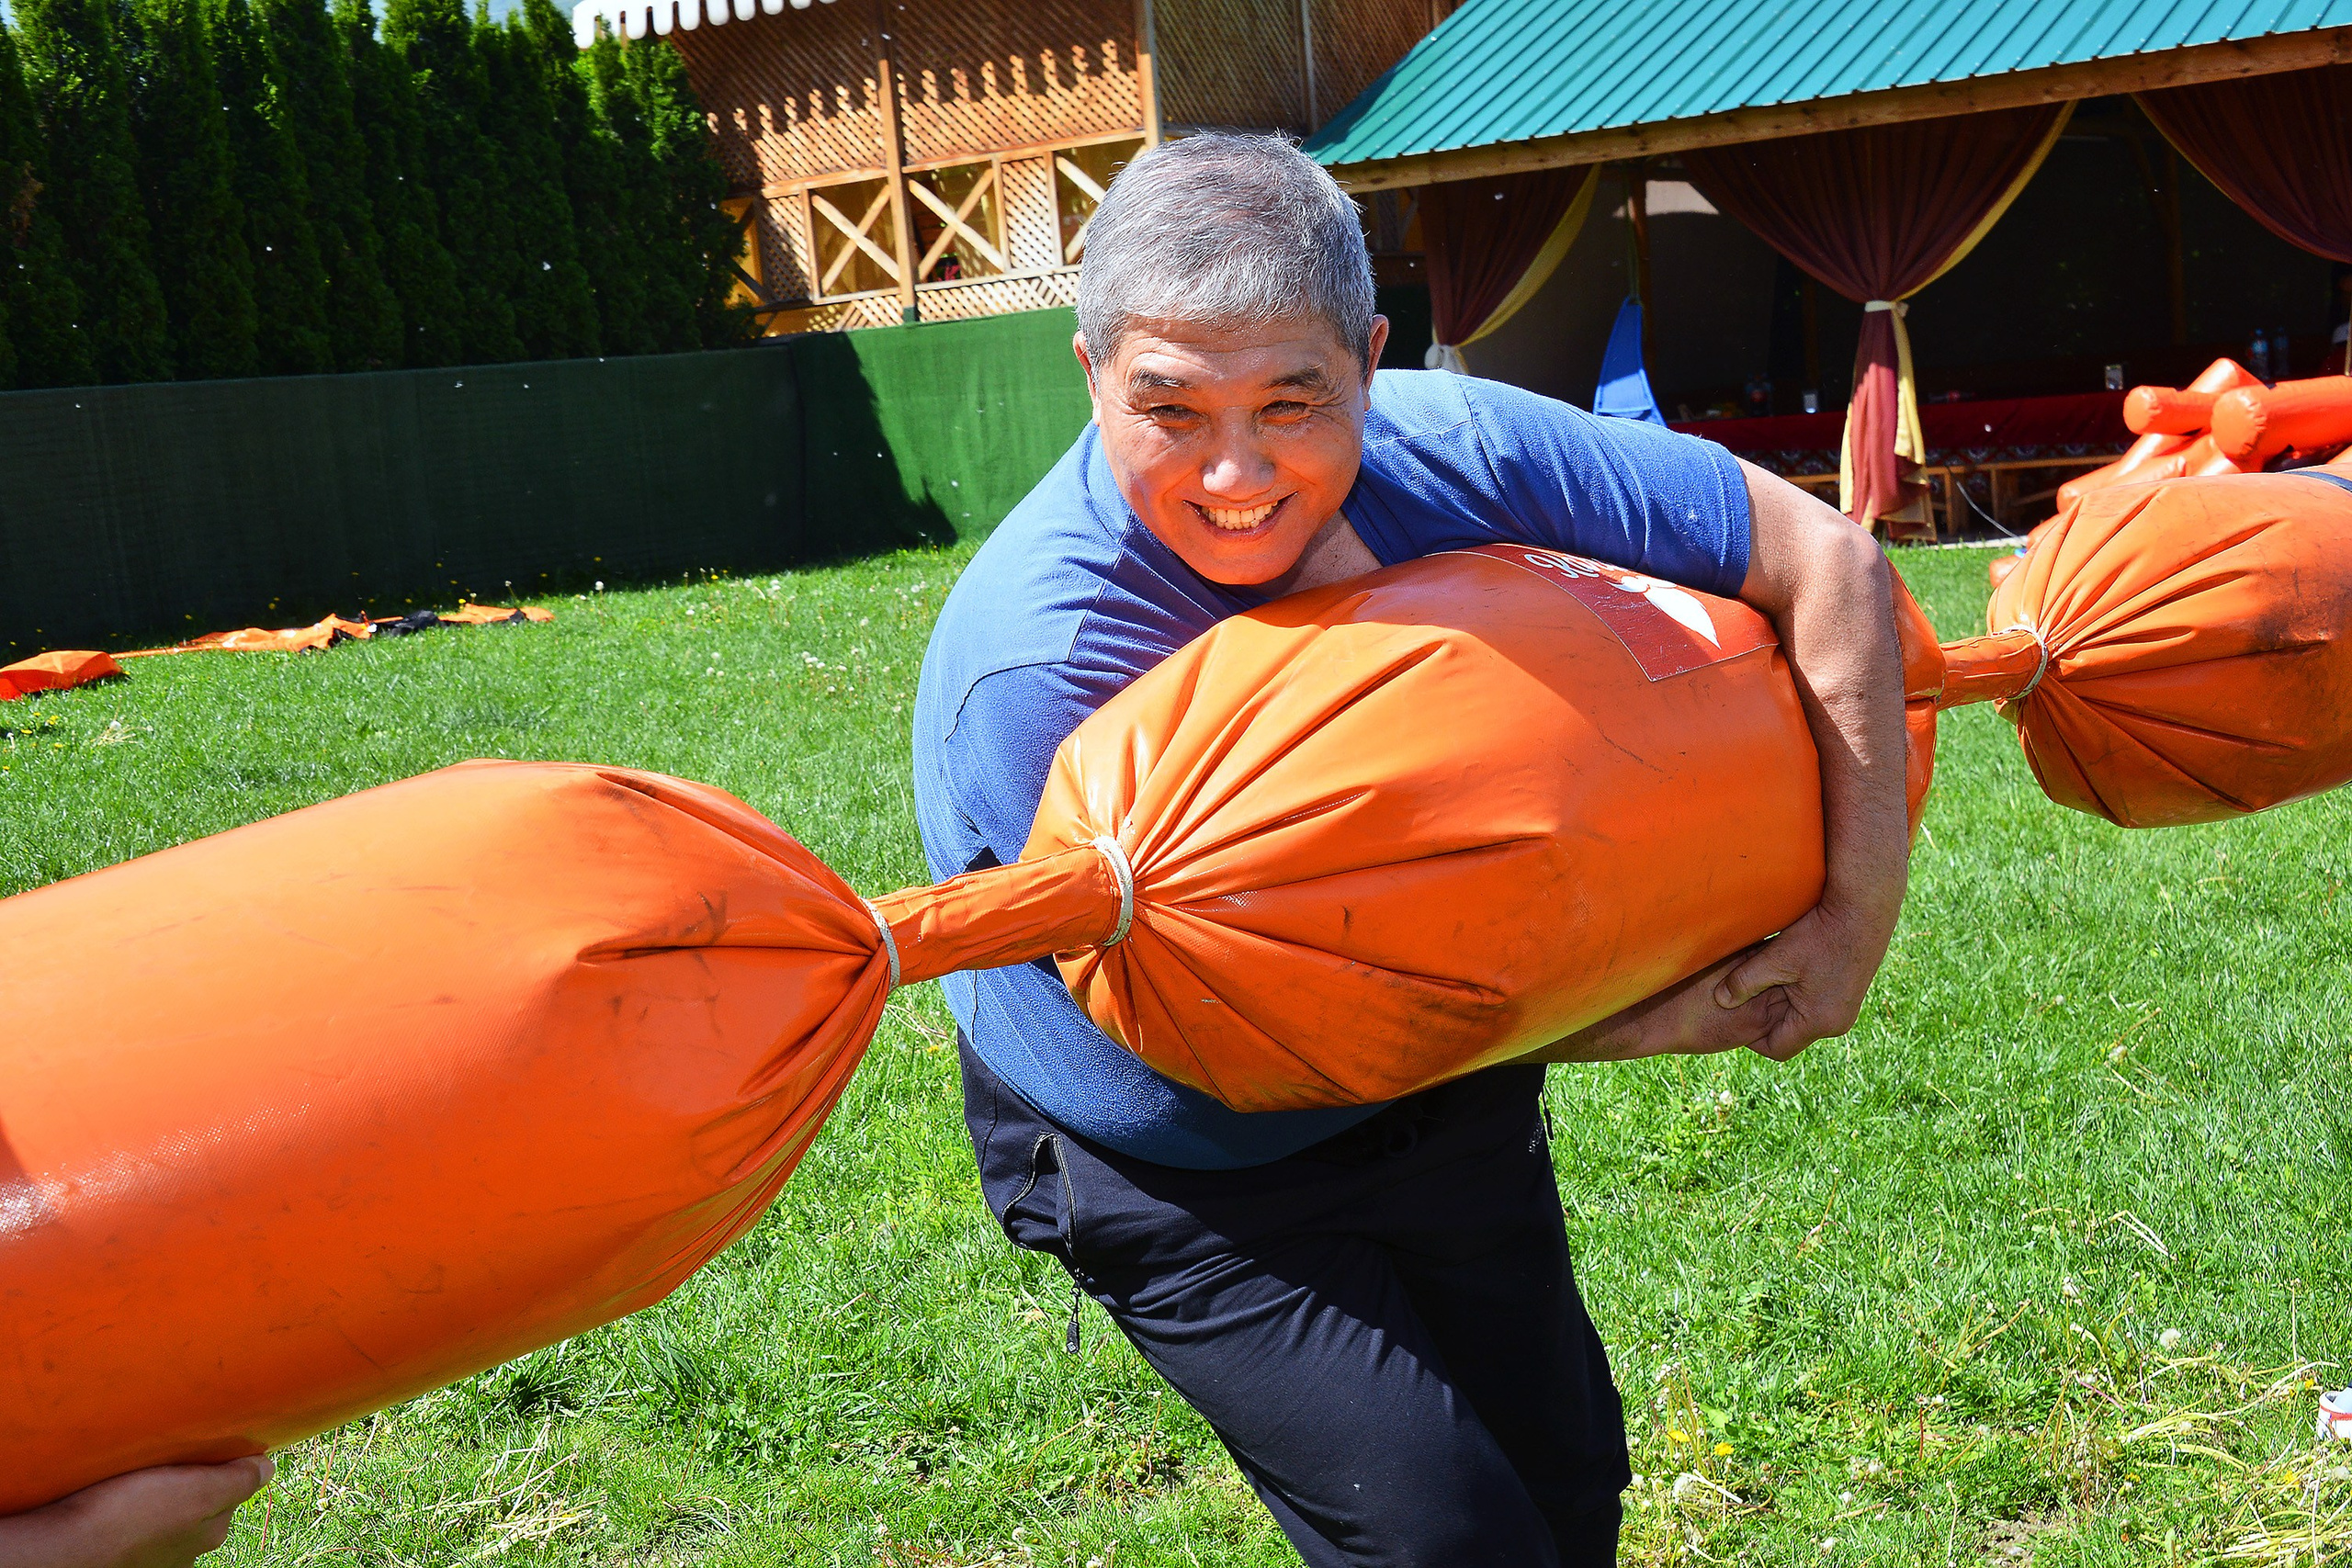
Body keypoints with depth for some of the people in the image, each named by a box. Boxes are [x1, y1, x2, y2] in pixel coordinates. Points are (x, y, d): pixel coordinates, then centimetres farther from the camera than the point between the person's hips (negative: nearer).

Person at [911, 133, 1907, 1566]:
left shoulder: (1451, 451, -21)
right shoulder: (1036, 668, -33)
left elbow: (1826, 557, -13)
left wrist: (1863, 912, -19)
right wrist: (1667, 1020, -22)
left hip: (1450, 1093, 5)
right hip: (1188, 1178, -5)